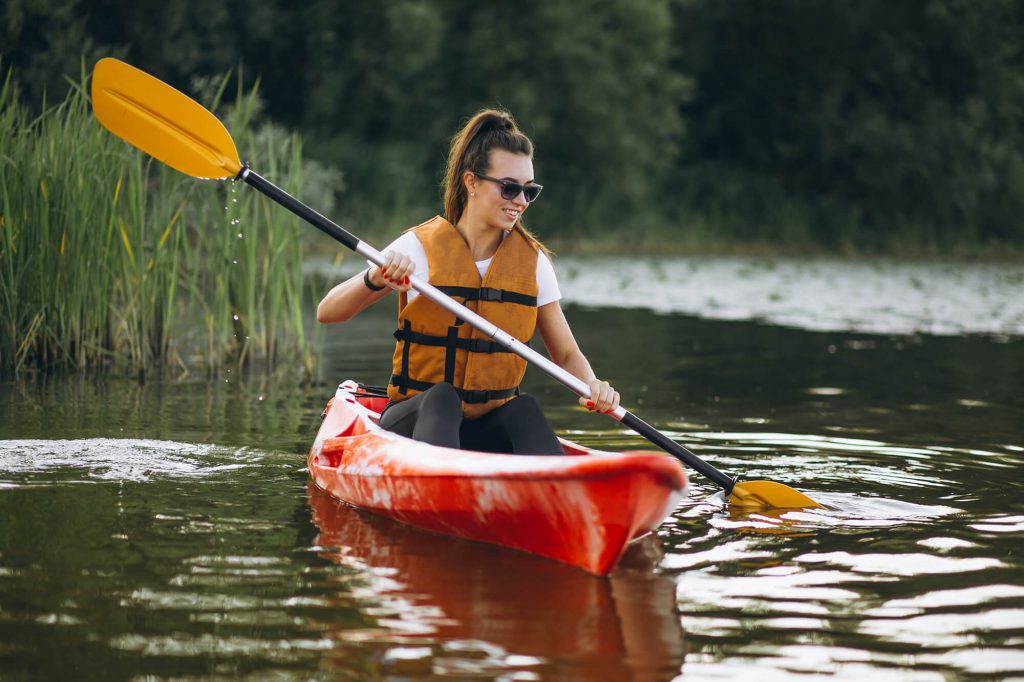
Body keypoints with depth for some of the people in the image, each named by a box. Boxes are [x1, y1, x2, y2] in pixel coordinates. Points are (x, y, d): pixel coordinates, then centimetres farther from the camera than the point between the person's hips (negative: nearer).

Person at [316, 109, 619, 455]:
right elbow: (327, 312, -8)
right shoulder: (419, 247, -4)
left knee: (524, 408, -30)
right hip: (416, 418, -3)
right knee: (442, 396, -35)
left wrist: (591, 386, -13)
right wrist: (374, 280, -28)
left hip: (489, 430, 3)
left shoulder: (532, 260, 6)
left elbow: (566, 354, 10)